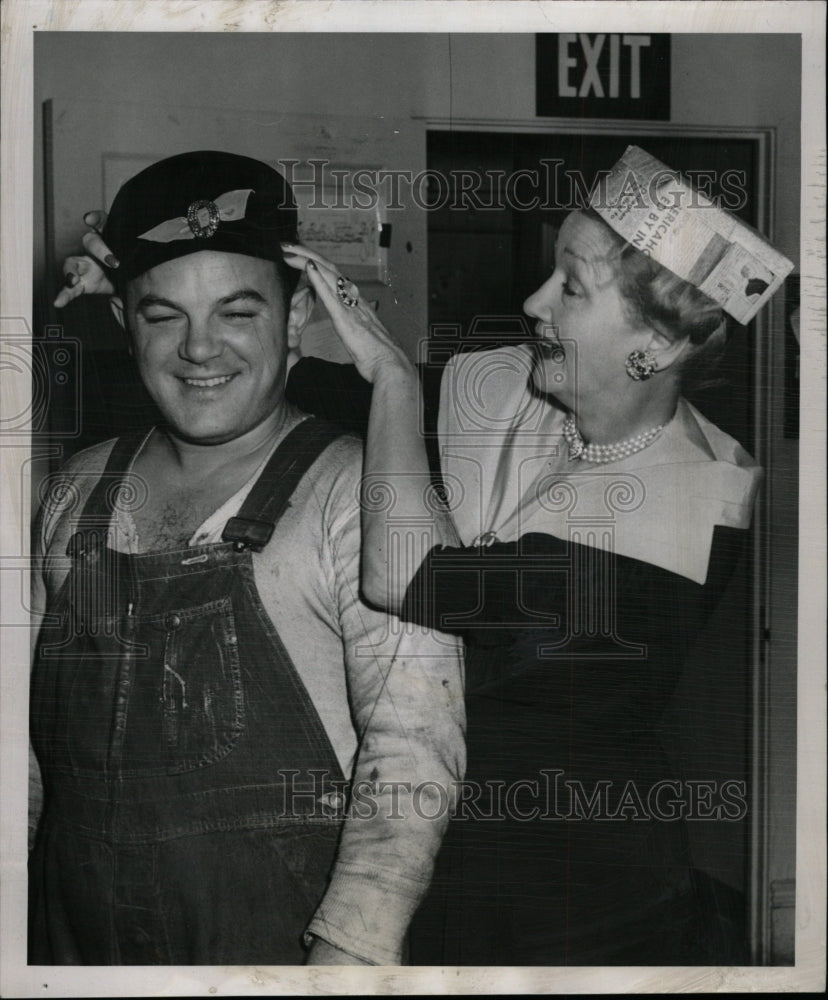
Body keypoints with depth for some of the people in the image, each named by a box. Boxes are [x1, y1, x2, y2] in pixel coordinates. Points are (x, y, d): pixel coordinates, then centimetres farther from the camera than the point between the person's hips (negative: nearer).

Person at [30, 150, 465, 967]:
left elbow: (413, 749, -19)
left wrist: (345, 956, -27)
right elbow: (33, 725, 12)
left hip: (281, 948, -4)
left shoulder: (360, 494, -12)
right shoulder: (79, 491, 5)